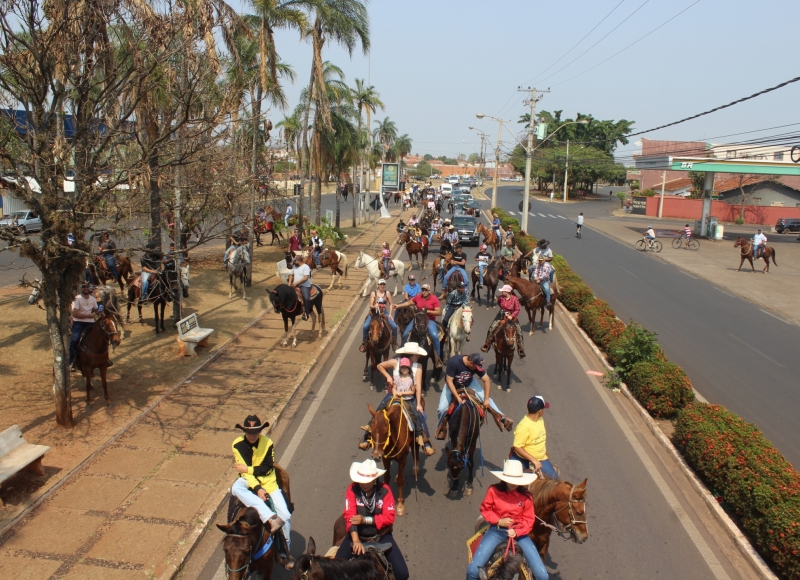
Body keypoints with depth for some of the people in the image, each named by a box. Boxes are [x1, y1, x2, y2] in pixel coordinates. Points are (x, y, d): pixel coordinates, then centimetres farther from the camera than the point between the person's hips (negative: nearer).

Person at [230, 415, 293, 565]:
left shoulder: (268, 443, -10)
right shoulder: (238, 444, -11)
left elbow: (267, 468, -11)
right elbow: (244, 471, -15)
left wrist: (248, 469, -18)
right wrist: (257, 488, -25)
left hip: (268, 482, 0)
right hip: (248, 480, 0)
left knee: (285, 515, -13)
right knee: (236, 489, -36)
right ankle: (270, 518, -42)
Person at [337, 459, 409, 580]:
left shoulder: (384, 490, -12)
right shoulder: (352, 489, -13)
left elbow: (389, 517, -15)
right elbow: (349, 516, -21)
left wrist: (365, 520, -25)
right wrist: (356, 540, -34)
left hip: (381, 536, 0)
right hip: (358, 535, 0)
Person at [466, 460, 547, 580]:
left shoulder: (526, 496, -9)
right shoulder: (494, 490, -11)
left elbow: (529, 520, -3)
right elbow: (484, 509, 0)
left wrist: (516, 532, -20)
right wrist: (499, 521, -15)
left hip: (519, 533, 1)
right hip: (497, 530, -1)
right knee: (472, 570, -13)